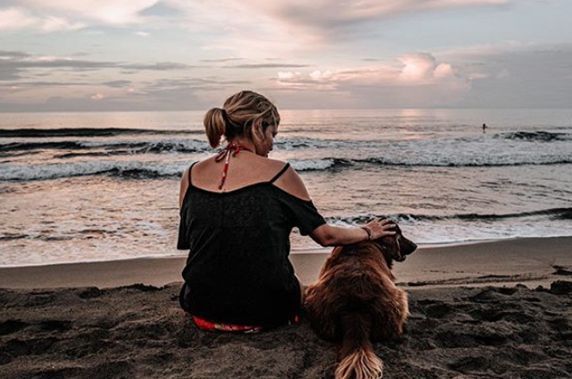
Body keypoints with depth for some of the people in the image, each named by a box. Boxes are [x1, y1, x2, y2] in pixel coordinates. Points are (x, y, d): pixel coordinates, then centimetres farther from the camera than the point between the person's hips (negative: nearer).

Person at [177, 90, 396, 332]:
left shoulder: (191, 175, -2)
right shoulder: (279, 173, -12)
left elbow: (188, 241, 8)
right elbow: (326, 236, -3)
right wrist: (368, 232, 16)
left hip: (203, 309, 3)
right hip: (267, 311, -3)